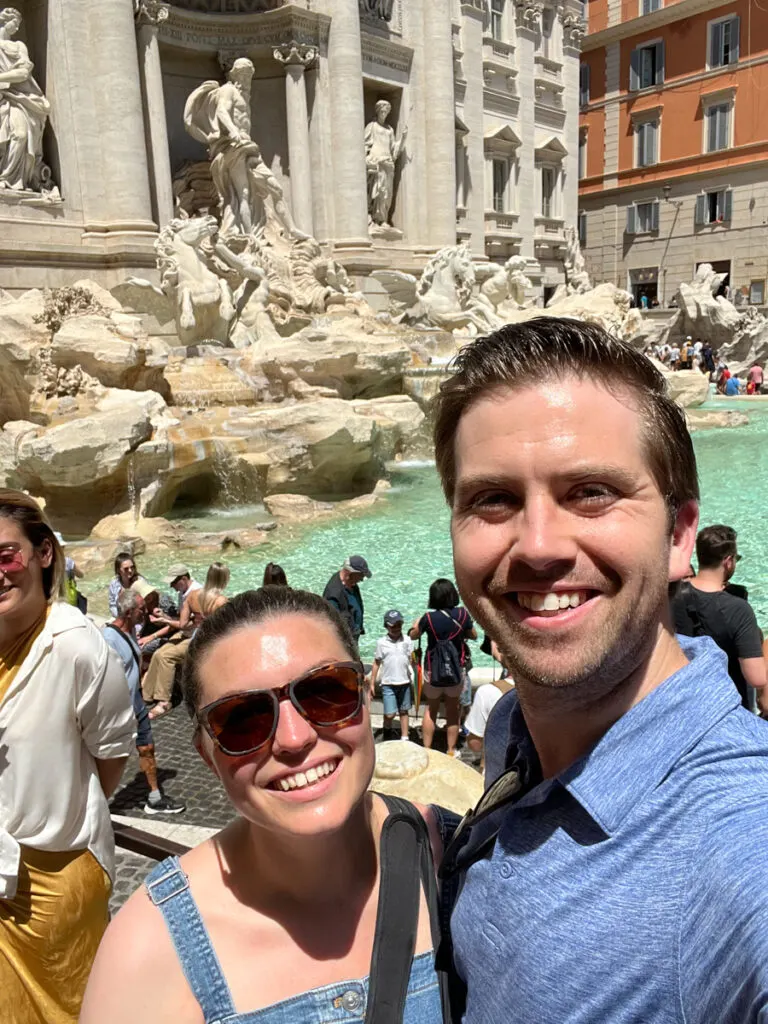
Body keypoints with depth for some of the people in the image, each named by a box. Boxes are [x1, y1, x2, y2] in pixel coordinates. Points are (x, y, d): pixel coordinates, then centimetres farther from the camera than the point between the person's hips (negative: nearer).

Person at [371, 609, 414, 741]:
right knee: (390, 714, -5)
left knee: (404, 711, 13)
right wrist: (372, 684, 2)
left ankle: (404, 738, 24)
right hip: (388, 684, -2)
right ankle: (386, 735, 22)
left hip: (404, 682, 2)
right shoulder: (381, 642, -3)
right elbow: (376, 664, 3)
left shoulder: (407, 640, 0)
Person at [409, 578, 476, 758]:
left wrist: (416, 624, 21)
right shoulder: (462, 614, -12)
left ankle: (426, 749, 23)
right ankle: (451, 750, 26)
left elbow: (413, 636, 2)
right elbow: (473, 636, 5)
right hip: (457, 669, 1)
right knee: (453, 710, 17)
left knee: (431, 708, 18)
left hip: (433, 671, -1)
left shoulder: (428, 618, -16)